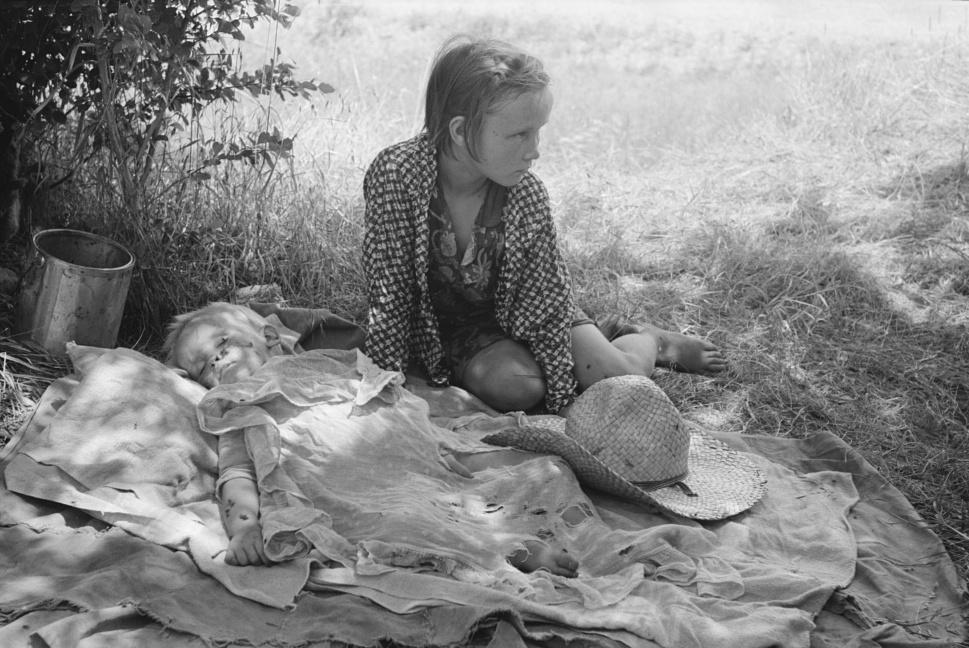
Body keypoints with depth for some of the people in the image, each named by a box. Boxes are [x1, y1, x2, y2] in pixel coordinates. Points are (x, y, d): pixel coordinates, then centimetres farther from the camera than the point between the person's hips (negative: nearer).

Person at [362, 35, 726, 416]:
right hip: (444, 323, -1)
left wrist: (562, 390, -19)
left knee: (619, 379, -14)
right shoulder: (395, 175, -29)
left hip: (520, 309, 1)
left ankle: (649, 341, 22)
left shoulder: (528, 196, -23)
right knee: (516, 385, -27)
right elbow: (389, 293, -22)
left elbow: (544, 306, -17)